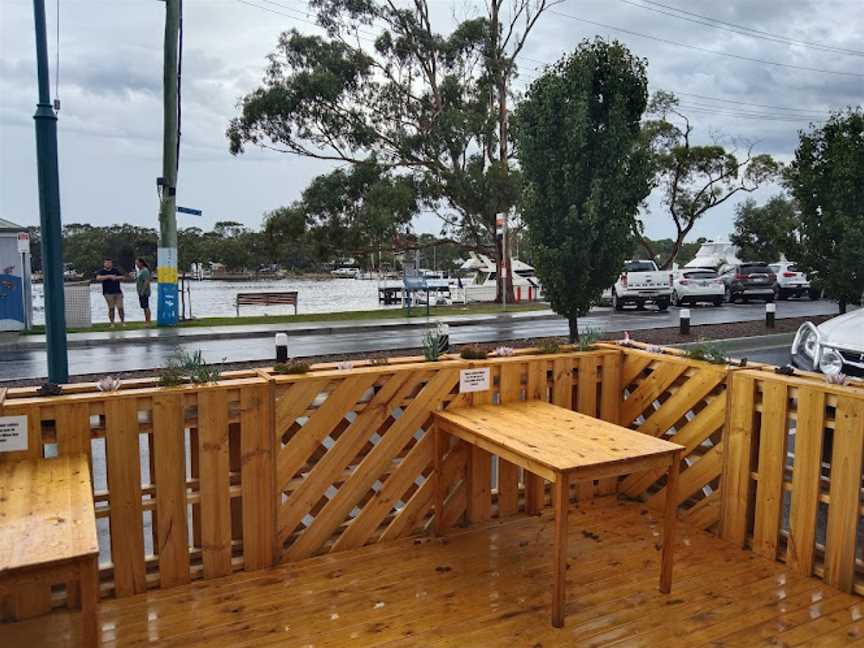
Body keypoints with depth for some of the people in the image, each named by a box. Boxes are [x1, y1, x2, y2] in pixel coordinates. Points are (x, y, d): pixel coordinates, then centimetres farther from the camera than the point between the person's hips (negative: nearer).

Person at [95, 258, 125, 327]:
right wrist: (108, 276, -19)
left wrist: (117, 277, -7)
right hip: (108, 293, -2)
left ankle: (122, 322, 13)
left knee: (120, 308, -1)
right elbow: (98, 278, -15)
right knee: (111, 308, -2)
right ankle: (112, 323, 7)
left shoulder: (115, 270, 11)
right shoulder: (102, 271, 3)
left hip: (118, 292, 2)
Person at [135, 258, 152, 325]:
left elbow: (147, 281, -22)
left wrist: (143, 291, -22)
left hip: (144, 292, -10)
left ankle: (148, 322, -7)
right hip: (141, 293, 10)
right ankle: (146, 321, 17)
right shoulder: (140, 271, 16)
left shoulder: (145, 271, -15)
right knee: (144, 307, 12)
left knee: (146, 307, -8)